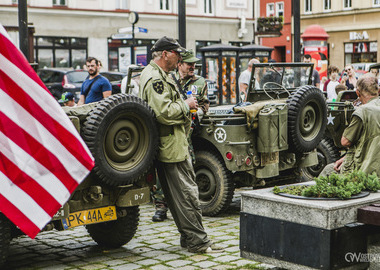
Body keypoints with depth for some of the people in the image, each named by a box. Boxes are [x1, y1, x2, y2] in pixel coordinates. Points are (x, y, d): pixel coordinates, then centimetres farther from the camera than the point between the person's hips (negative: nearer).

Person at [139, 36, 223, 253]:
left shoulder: (161, 75, 19)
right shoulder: (154, 78, -17)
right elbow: (164, 112, -27)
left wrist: (185, 105, 14)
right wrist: (186, 105, -13)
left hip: (177, 144, 11)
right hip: (171, 147, -11)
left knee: (184, 192, 15)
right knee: (187, 194, -7)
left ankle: (189, 237, 22)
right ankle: (198, 241, -2)